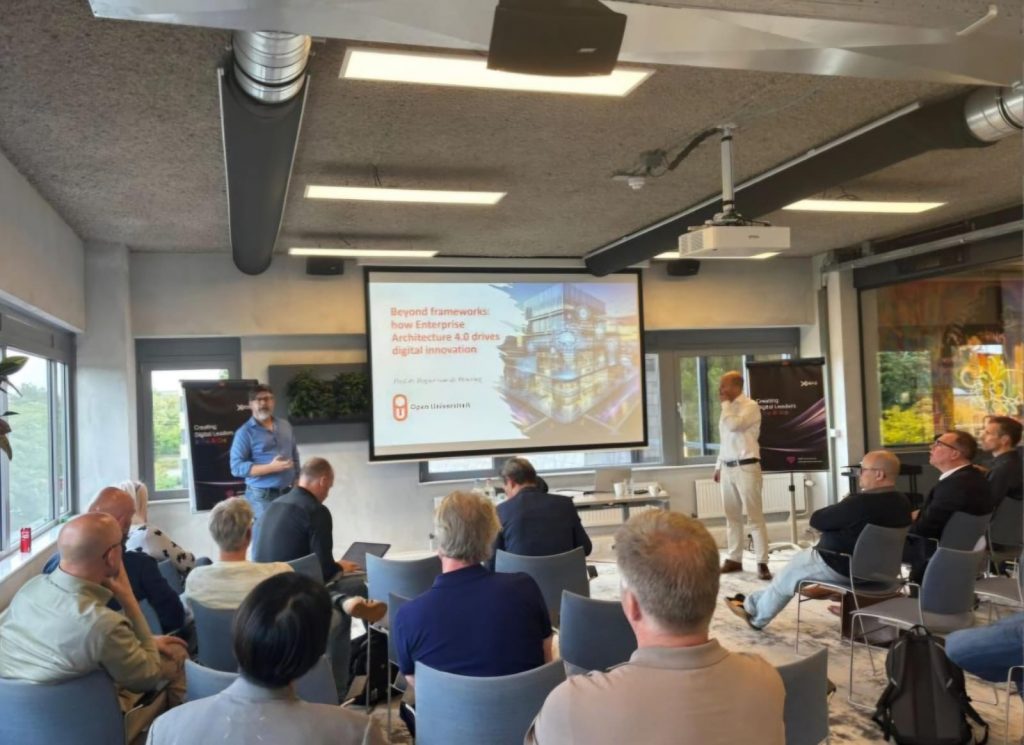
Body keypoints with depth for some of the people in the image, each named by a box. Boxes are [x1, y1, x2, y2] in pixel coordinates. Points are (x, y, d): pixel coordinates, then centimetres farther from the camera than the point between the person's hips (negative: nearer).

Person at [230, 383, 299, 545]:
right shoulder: (245, 432, -8)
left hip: (287, 493, 5)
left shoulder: (285, 426, 11)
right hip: (262, 497, -5)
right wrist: (271, 467, -21)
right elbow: (237, 467, -14)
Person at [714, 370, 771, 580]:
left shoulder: (750, 406, -8)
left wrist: (725, 404, -10)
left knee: (755, 516, -5)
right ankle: (734, 559, 19)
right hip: (728, 467, 8)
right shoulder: (729, 409, 15)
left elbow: (733, 425, -24)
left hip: (746, 467, -8)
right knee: (732, 516, 11)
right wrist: (719, 466, 18)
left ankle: (762, 563, -1)